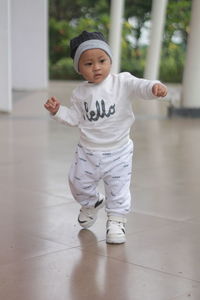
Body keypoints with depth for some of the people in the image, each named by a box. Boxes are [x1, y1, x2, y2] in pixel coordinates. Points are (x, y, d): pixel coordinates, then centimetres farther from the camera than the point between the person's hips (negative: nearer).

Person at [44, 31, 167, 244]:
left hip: (118, 152, -3)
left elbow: (139, 87, -29)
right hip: (88, 152, 3)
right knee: (79, 184, 16)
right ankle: (92, 204, 47)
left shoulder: (122, 82, -13)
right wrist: (58, 111, -12)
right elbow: (74, 118, 4)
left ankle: (116, 220, 26)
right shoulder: (80, 93, -2)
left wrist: (154, 87, -50)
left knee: (118, 189, 4)